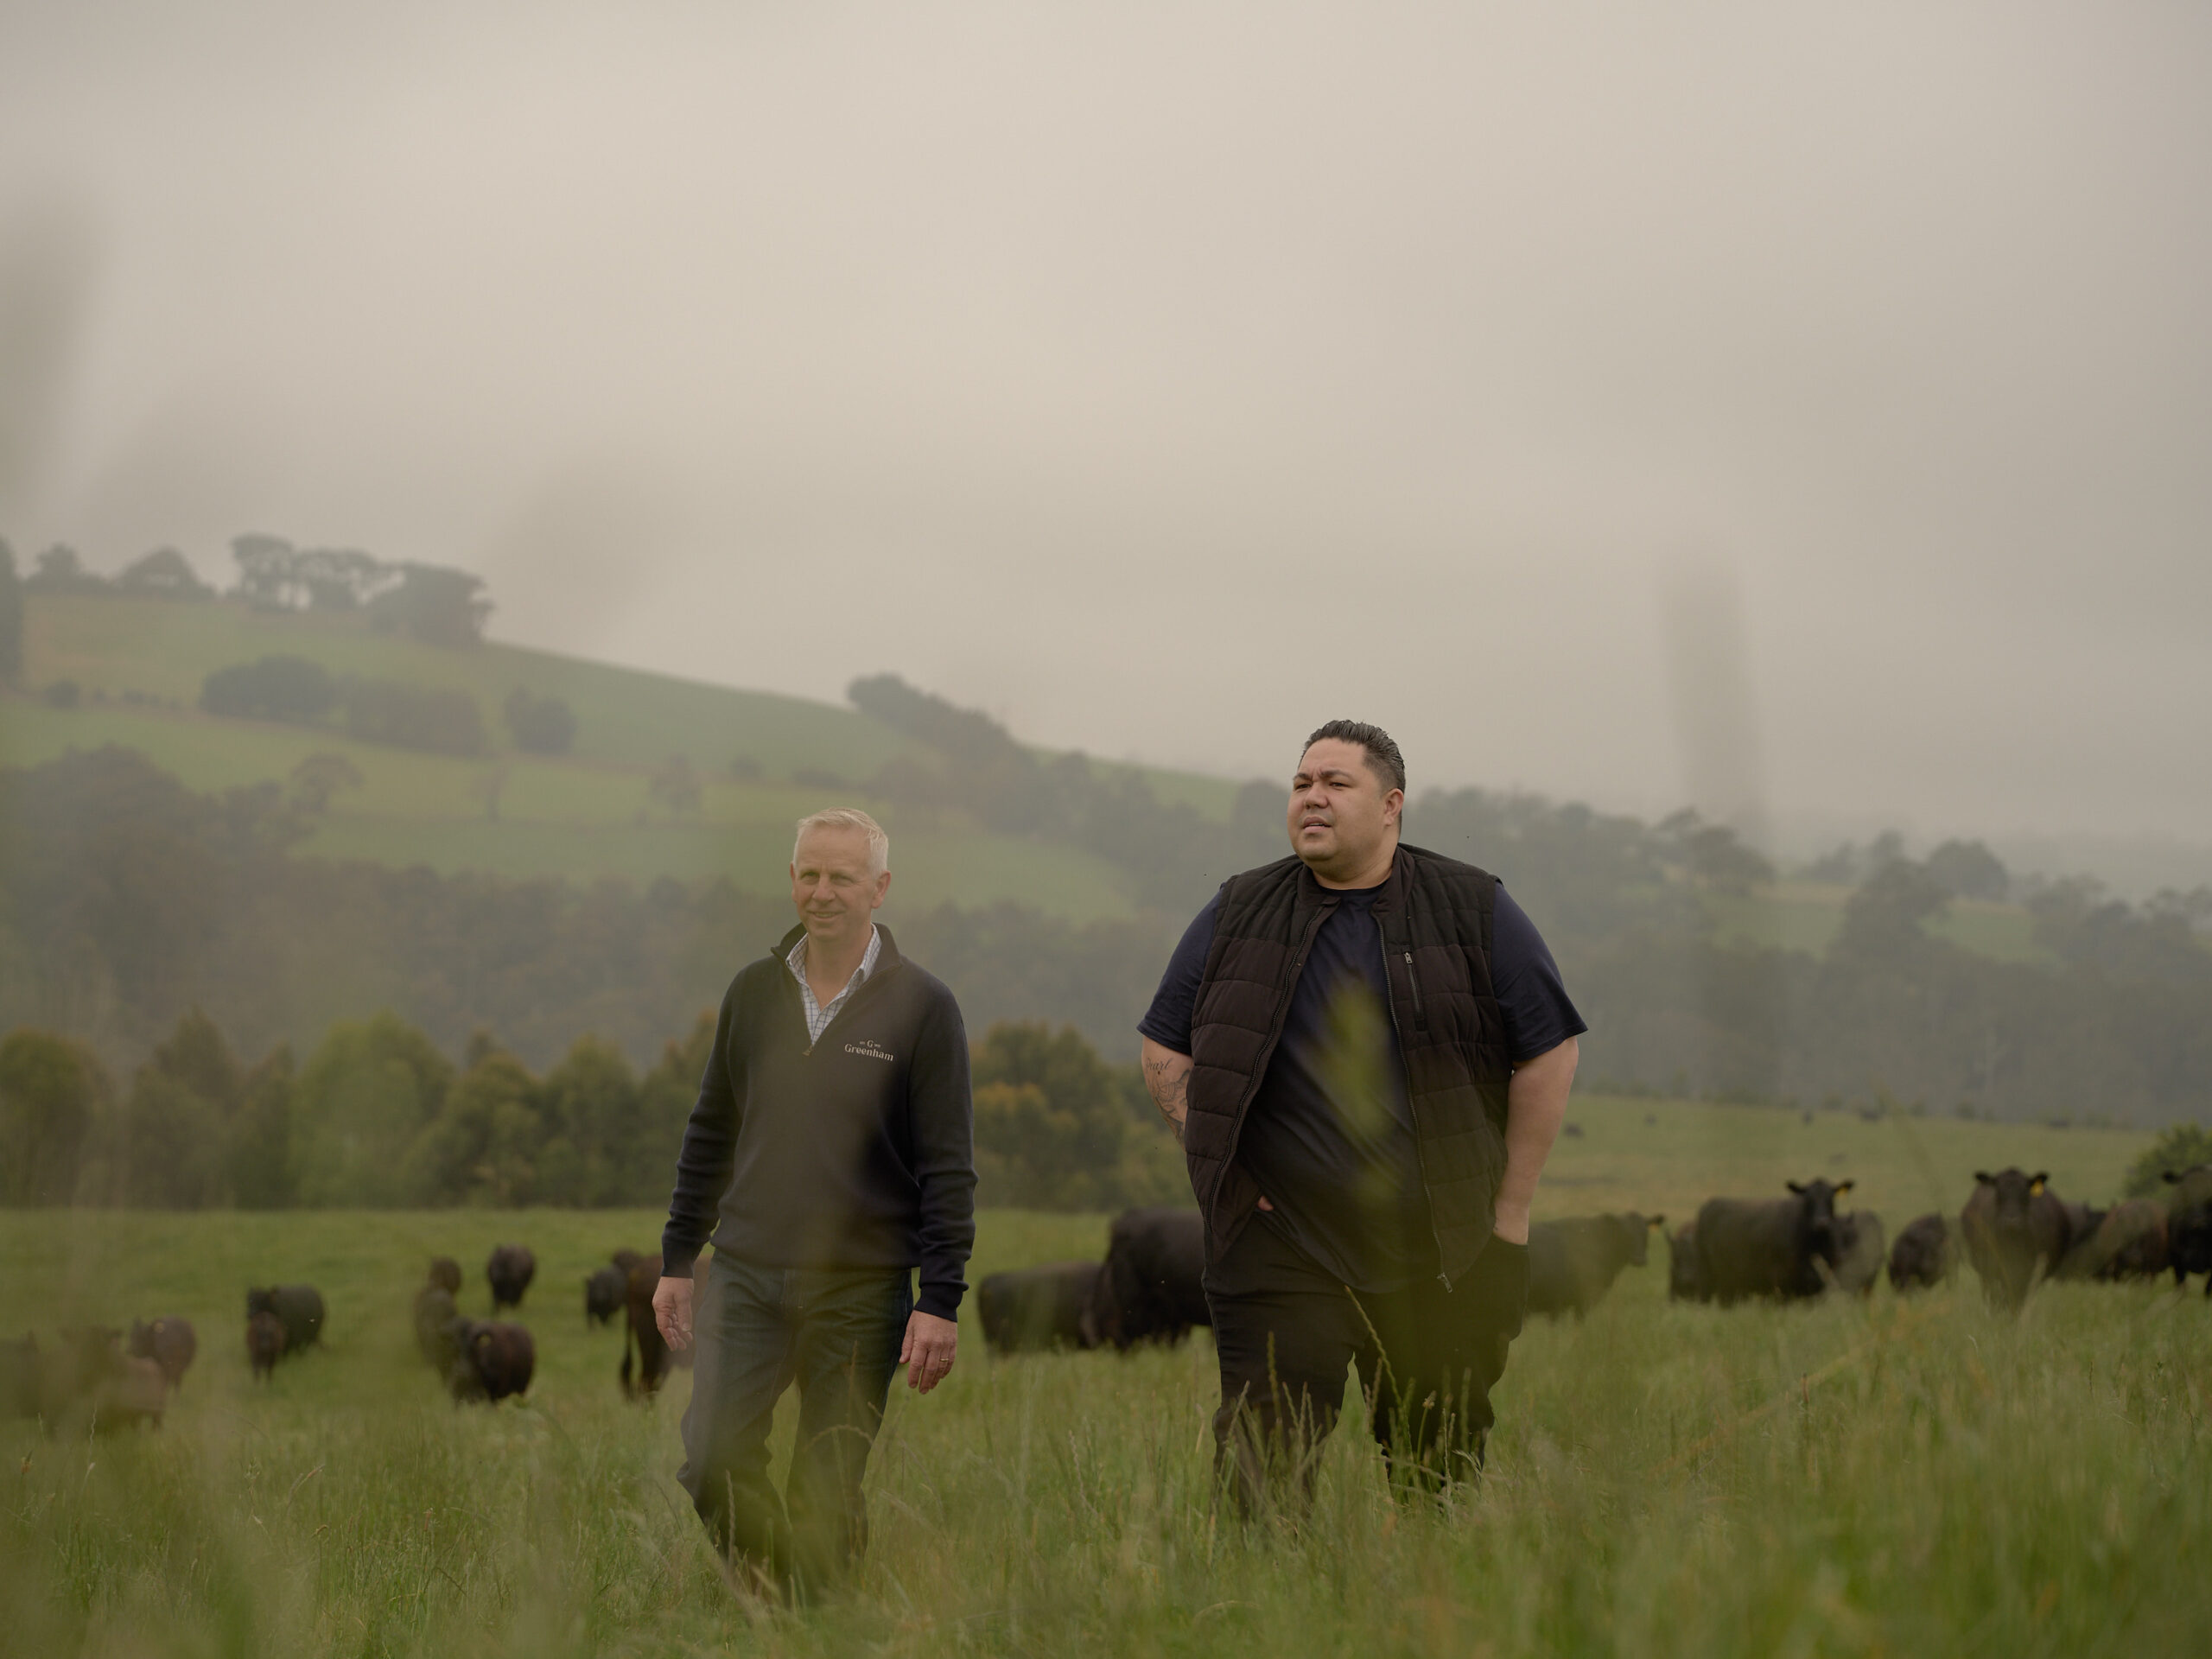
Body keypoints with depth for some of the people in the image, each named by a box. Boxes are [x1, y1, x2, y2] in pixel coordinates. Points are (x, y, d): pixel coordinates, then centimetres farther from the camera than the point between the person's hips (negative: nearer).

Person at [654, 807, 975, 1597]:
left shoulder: (921, 1007, -3)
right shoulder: (753, 993, 8)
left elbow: (948, 1167, -4)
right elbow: (710, 1136, 17)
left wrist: (939, 1302, -10)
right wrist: (676, 1259, 12)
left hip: (860, 1291, -3)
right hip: (746, 1276, 3)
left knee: (828, 1493, 1)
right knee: (713, 1463, -9)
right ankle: (765, 1595, 13)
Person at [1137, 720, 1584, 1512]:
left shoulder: (1474, 912, 2)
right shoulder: (1237, 917, 7)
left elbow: (1548, 1053, 4)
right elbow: (1164, 1049, 14)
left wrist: (1509, 1212, 1)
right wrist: (1221, 1165, 1)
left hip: (1437, 1259, 0)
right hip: (1277, 1247, 0)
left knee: (1440, 1476, 7)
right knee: (1263, 1474, -9)